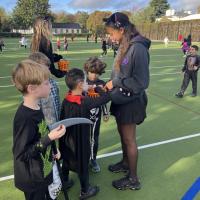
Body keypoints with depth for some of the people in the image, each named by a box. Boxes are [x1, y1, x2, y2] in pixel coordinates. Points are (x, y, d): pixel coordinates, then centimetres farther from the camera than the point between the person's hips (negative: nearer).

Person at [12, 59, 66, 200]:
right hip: (32, 179, -8)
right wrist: (50, 138, -30)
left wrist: (52, 150, 14)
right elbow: (21, 154, -28)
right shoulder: (25, 118, -30)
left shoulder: (35, 109, -3)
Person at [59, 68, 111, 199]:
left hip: (67, 138, 6)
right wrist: (97, 88, -8)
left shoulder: (66, 100, -9)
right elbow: (107, 97, -23)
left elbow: (62, 118, 2)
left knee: (66, 160, 26)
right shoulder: (85, 102, -27)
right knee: (83, 164, 14)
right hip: (80, 140, -6)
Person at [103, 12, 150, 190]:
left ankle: (133, 179, 26)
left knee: (129, 139, 6)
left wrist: (116, 83, -18)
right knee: (122, 134, 22)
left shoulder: (138, 48, -23)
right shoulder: (125, 45, 3)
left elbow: (141, 82, -24)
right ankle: (125, 162, 46)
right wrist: (111, 83, 0)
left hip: (131, 102, -8)